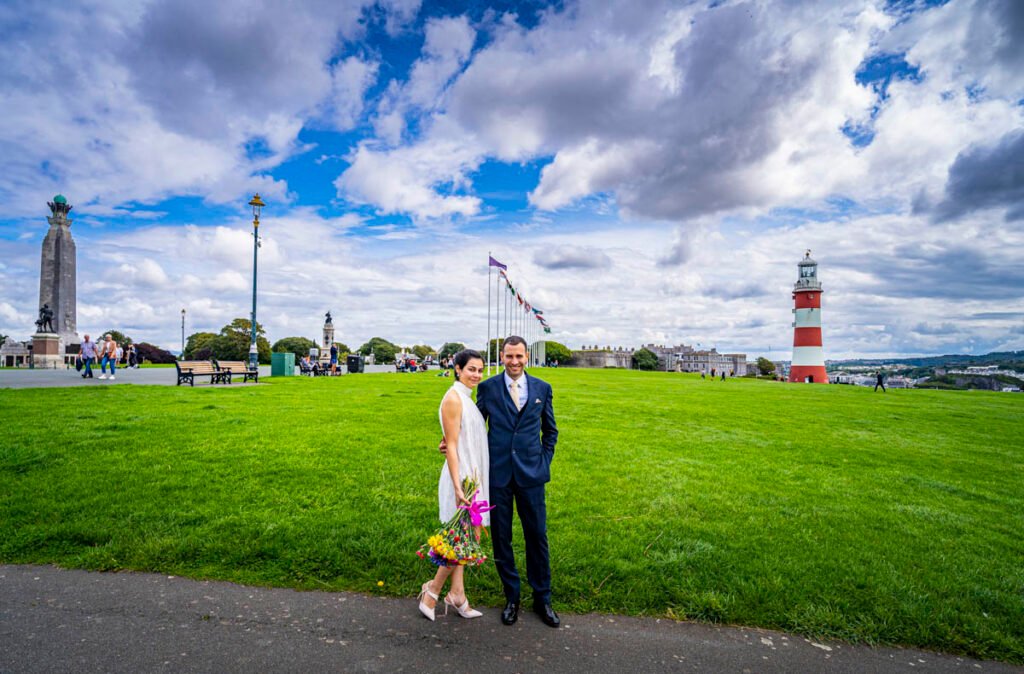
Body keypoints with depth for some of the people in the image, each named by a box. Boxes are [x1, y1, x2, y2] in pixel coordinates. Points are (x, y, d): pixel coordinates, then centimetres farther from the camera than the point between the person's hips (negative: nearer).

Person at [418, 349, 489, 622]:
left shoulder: (466, 398, 11)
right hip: (461, 476, -9)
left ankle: (456, 594, 26)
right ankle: (433, 589, 16)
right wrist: (458, 487, -21)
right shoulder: (453, 398, -16)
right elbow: (452, 446, -19)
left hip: (472, 474, 9)